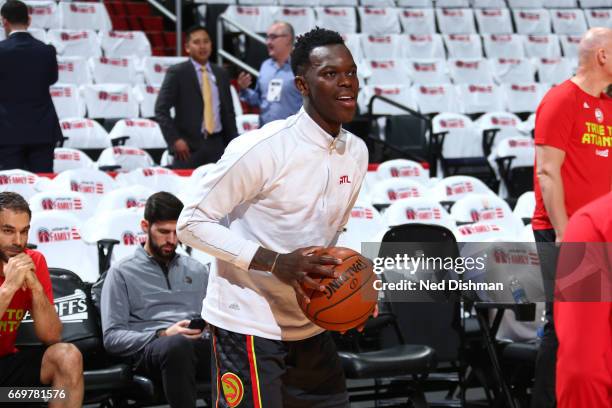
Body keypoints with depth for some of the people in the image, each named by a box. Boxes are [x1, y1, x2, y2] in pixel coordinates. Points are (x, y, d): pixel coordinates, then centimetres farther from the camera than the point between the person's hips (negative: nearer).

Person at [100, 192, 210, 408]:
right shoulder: (122, 273, 12)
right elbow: (112, 337, 2)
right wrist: (162, 335, -12)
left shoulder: (197, 270, 26)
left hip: (198, 345, 3)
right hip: (148, 348, -3)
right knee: (178, 344, -42)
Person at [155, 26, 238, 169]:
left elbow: (228, 112, 18)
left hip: (217, 145, 4)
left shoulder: (221, 74, 14)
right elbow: (161, 109, -4)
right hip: (189, 146, -4)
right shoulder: (177, 73, 0)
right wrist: (175, 140, -13)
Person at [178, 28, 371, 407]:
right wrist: (275, 262, -26)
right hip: (249, 325, -8)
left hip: (310, 326, 8)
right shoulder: (262, 149, -18)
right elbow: (193, 222, -16)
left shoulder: (357, 151, 5)